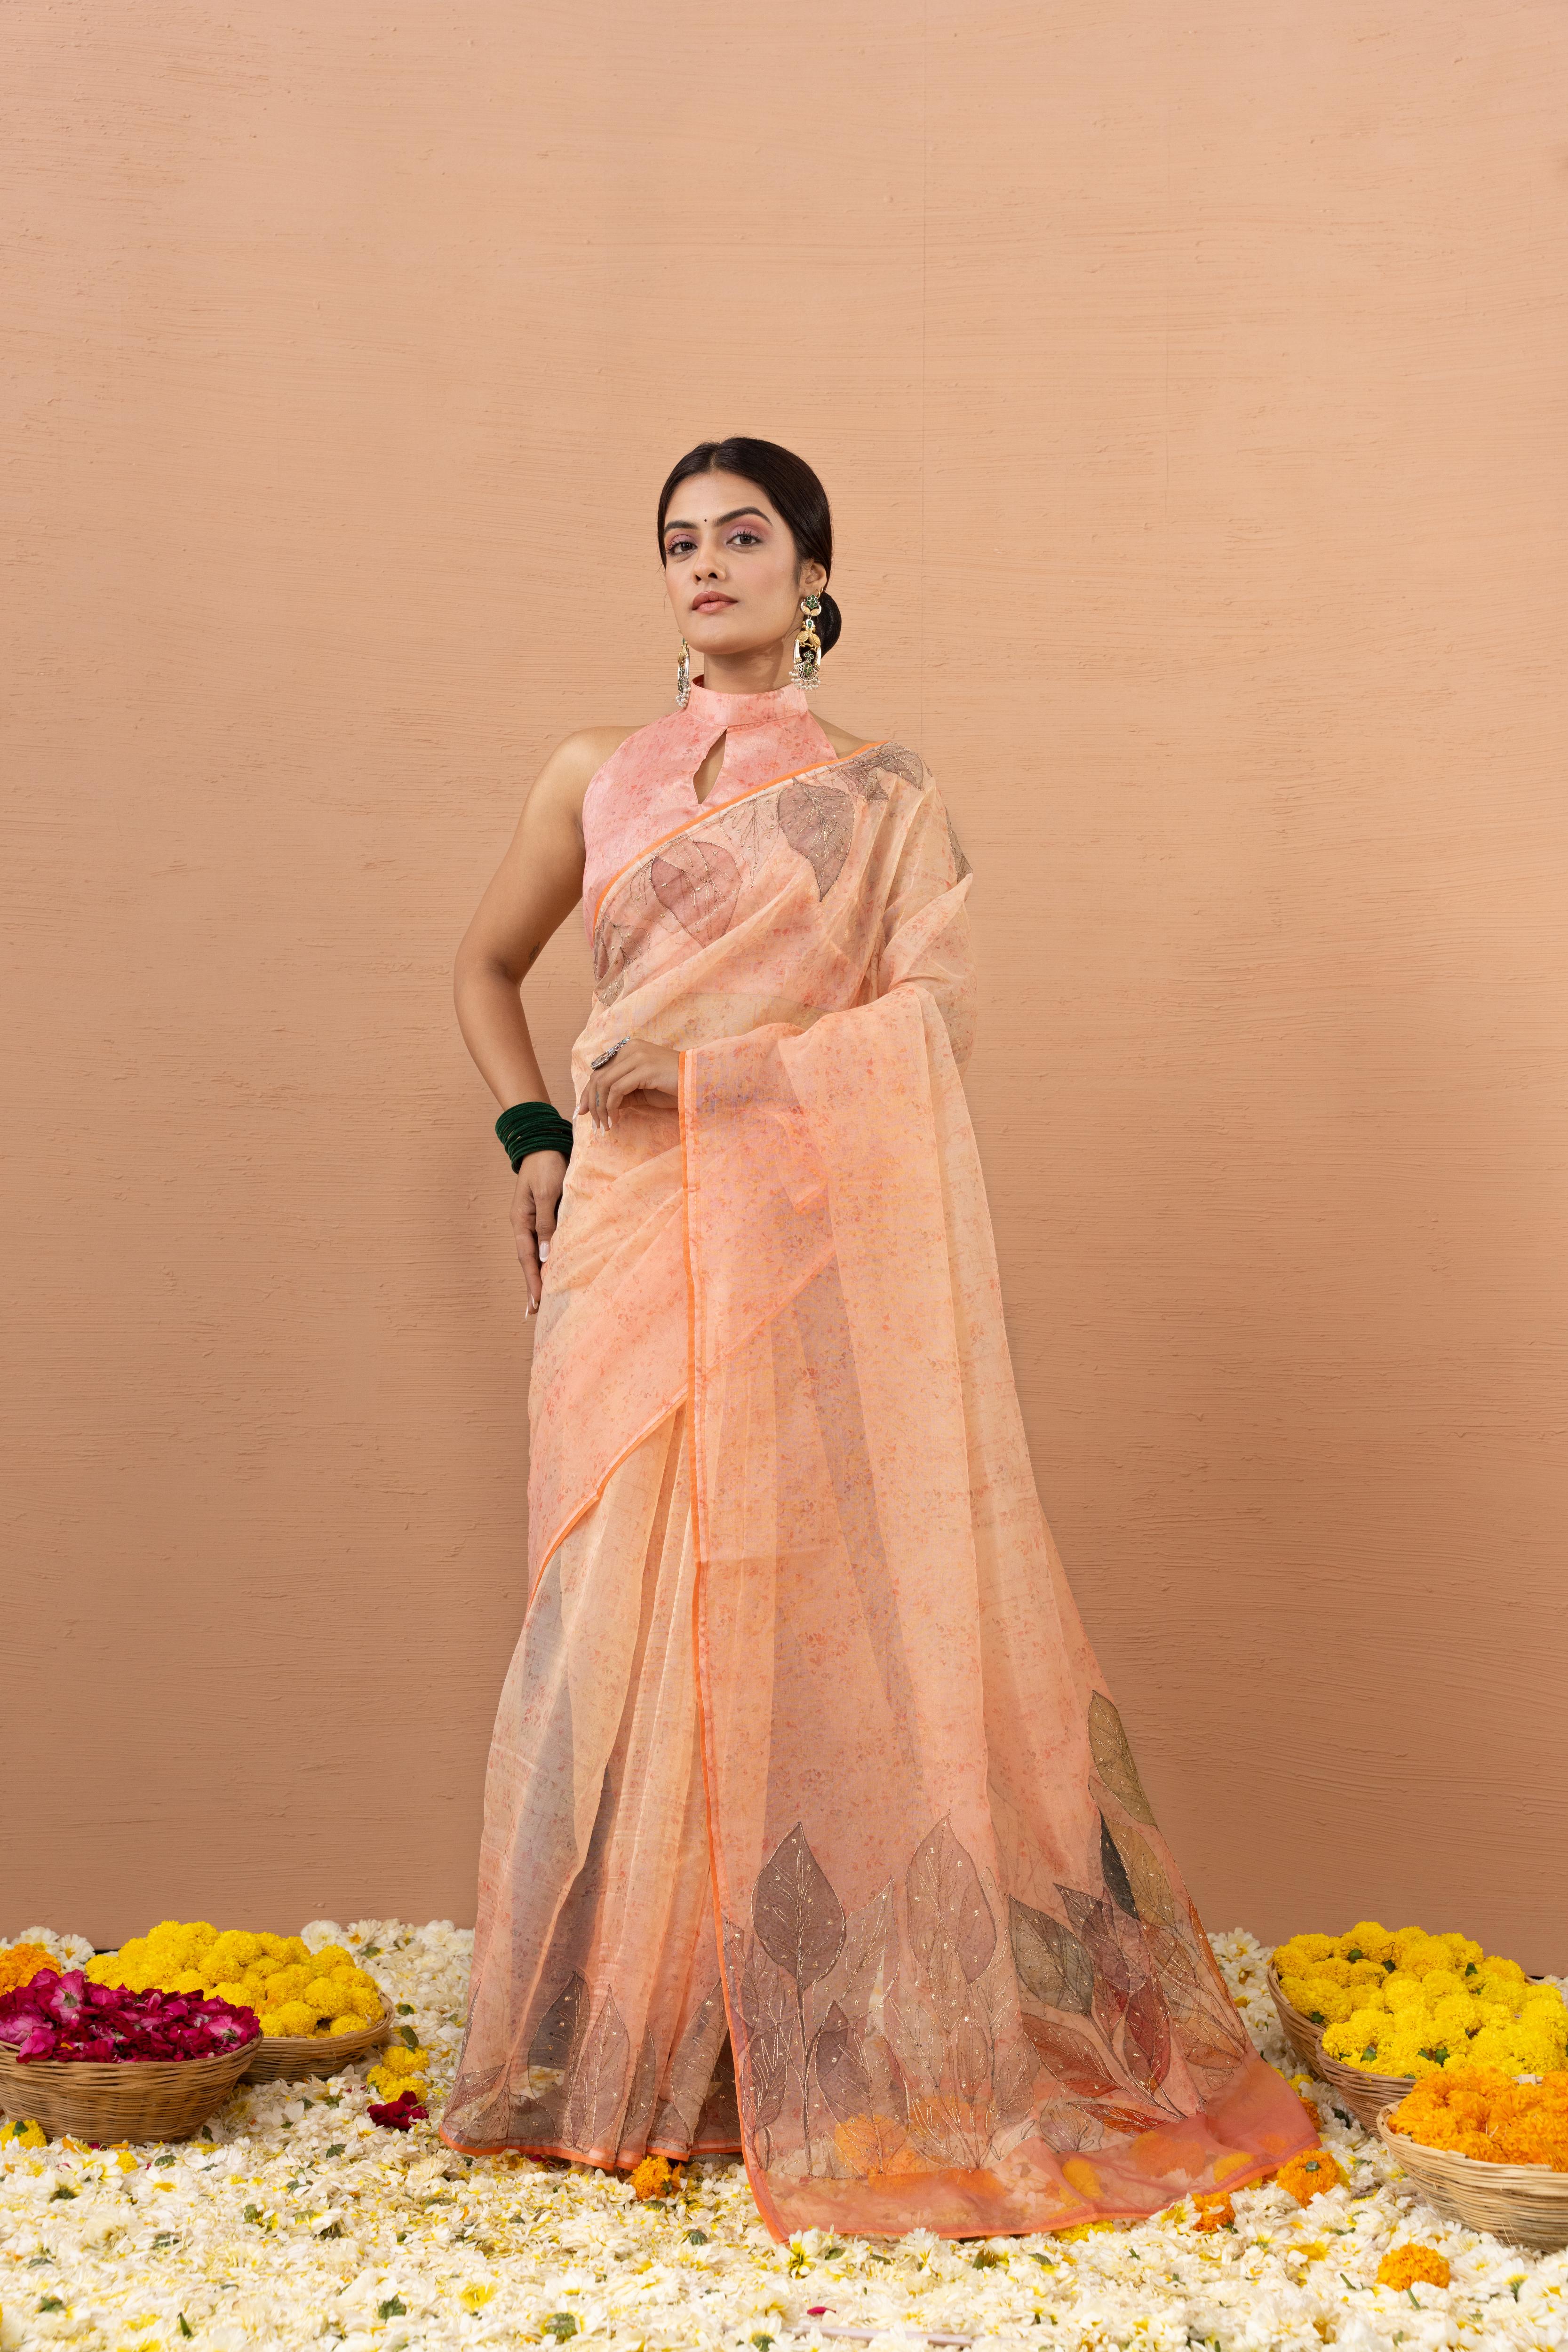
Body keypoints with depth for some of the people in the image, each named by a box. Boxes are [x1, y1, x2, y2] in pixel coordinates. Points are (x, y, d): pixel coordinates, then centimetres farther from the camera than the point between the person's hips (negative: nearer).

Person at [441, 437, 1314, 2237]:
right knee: (635, 1600, -1)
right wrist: (531, 1138, 9)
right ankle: (631, 2047, 11)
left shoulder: (884, 798, 9)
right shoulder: (594, 780, 16)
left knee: (835, 1595, -5)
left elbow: (931, 1007, -4)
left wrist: (713, 1065, -14)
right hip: (638, 1234, 2)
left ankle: (868, 2046, 8)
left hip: (824, 1234, -2)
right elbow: (486, 969, 25)